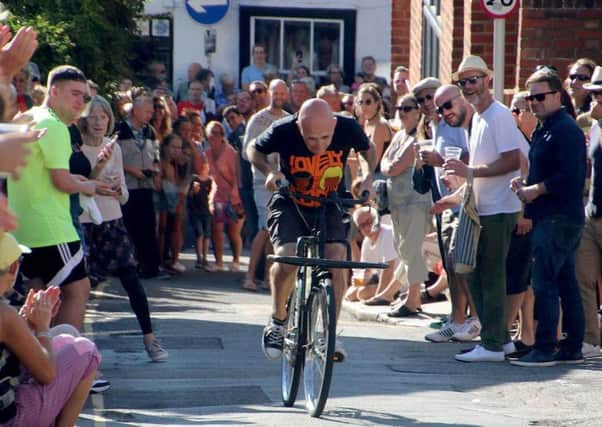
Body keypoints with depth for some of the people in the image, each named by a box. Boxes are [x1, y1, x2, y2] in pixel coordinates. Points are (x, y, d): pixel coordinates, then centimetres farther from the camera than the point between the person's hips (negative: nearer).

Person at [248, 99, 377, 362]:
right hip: (290, 204, -1)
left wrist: (368, 177, -13)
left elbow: (368, 150, 5)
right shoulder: (283, 132, -24)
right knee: (286, 259, -24)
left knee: (336, 263, -20)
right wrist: (269, 172, -22)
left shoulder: (347, 128, -20)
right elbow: (254, 149, -3)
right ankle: (278, 321, 2)